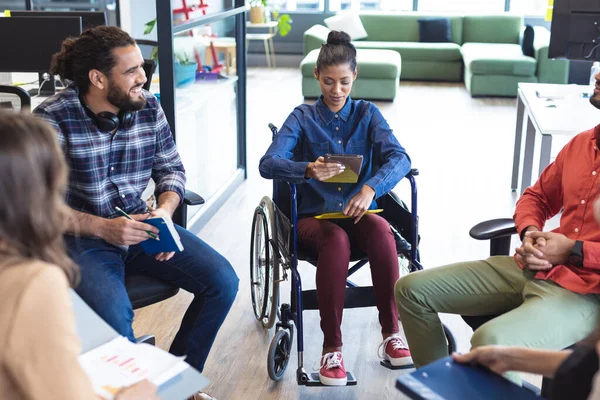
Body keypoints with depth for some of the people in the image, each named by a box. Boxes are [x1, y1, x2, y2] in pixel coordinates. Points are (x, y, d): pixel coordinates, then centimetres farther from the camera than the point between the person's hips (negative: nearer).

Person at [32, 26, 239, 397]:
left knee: (223, 280, -9)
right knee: (112, 311, -33)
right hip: (82, 237, -5)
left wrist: (165, 210, -11)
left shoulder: (149, 108, 0)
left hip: (141, 226, 5)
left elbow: (171, 168, 9)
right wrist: (103, 228, -23)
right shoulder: (52, 120, -14)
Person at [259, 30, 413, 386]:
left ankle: (392, 334, -23)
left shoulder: (367, 114, 7)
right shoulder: (303, 117, 5)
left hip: (358, 211, 1)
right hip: (313, 216, -1)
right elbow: (268, 164, -11)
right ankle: (332, 347, -28)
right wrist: (307, 170, -32)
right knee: (335, 237, -35)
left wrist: (371, 187, -31)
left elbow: (400, 157, -10)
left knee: (380, 228, -33)